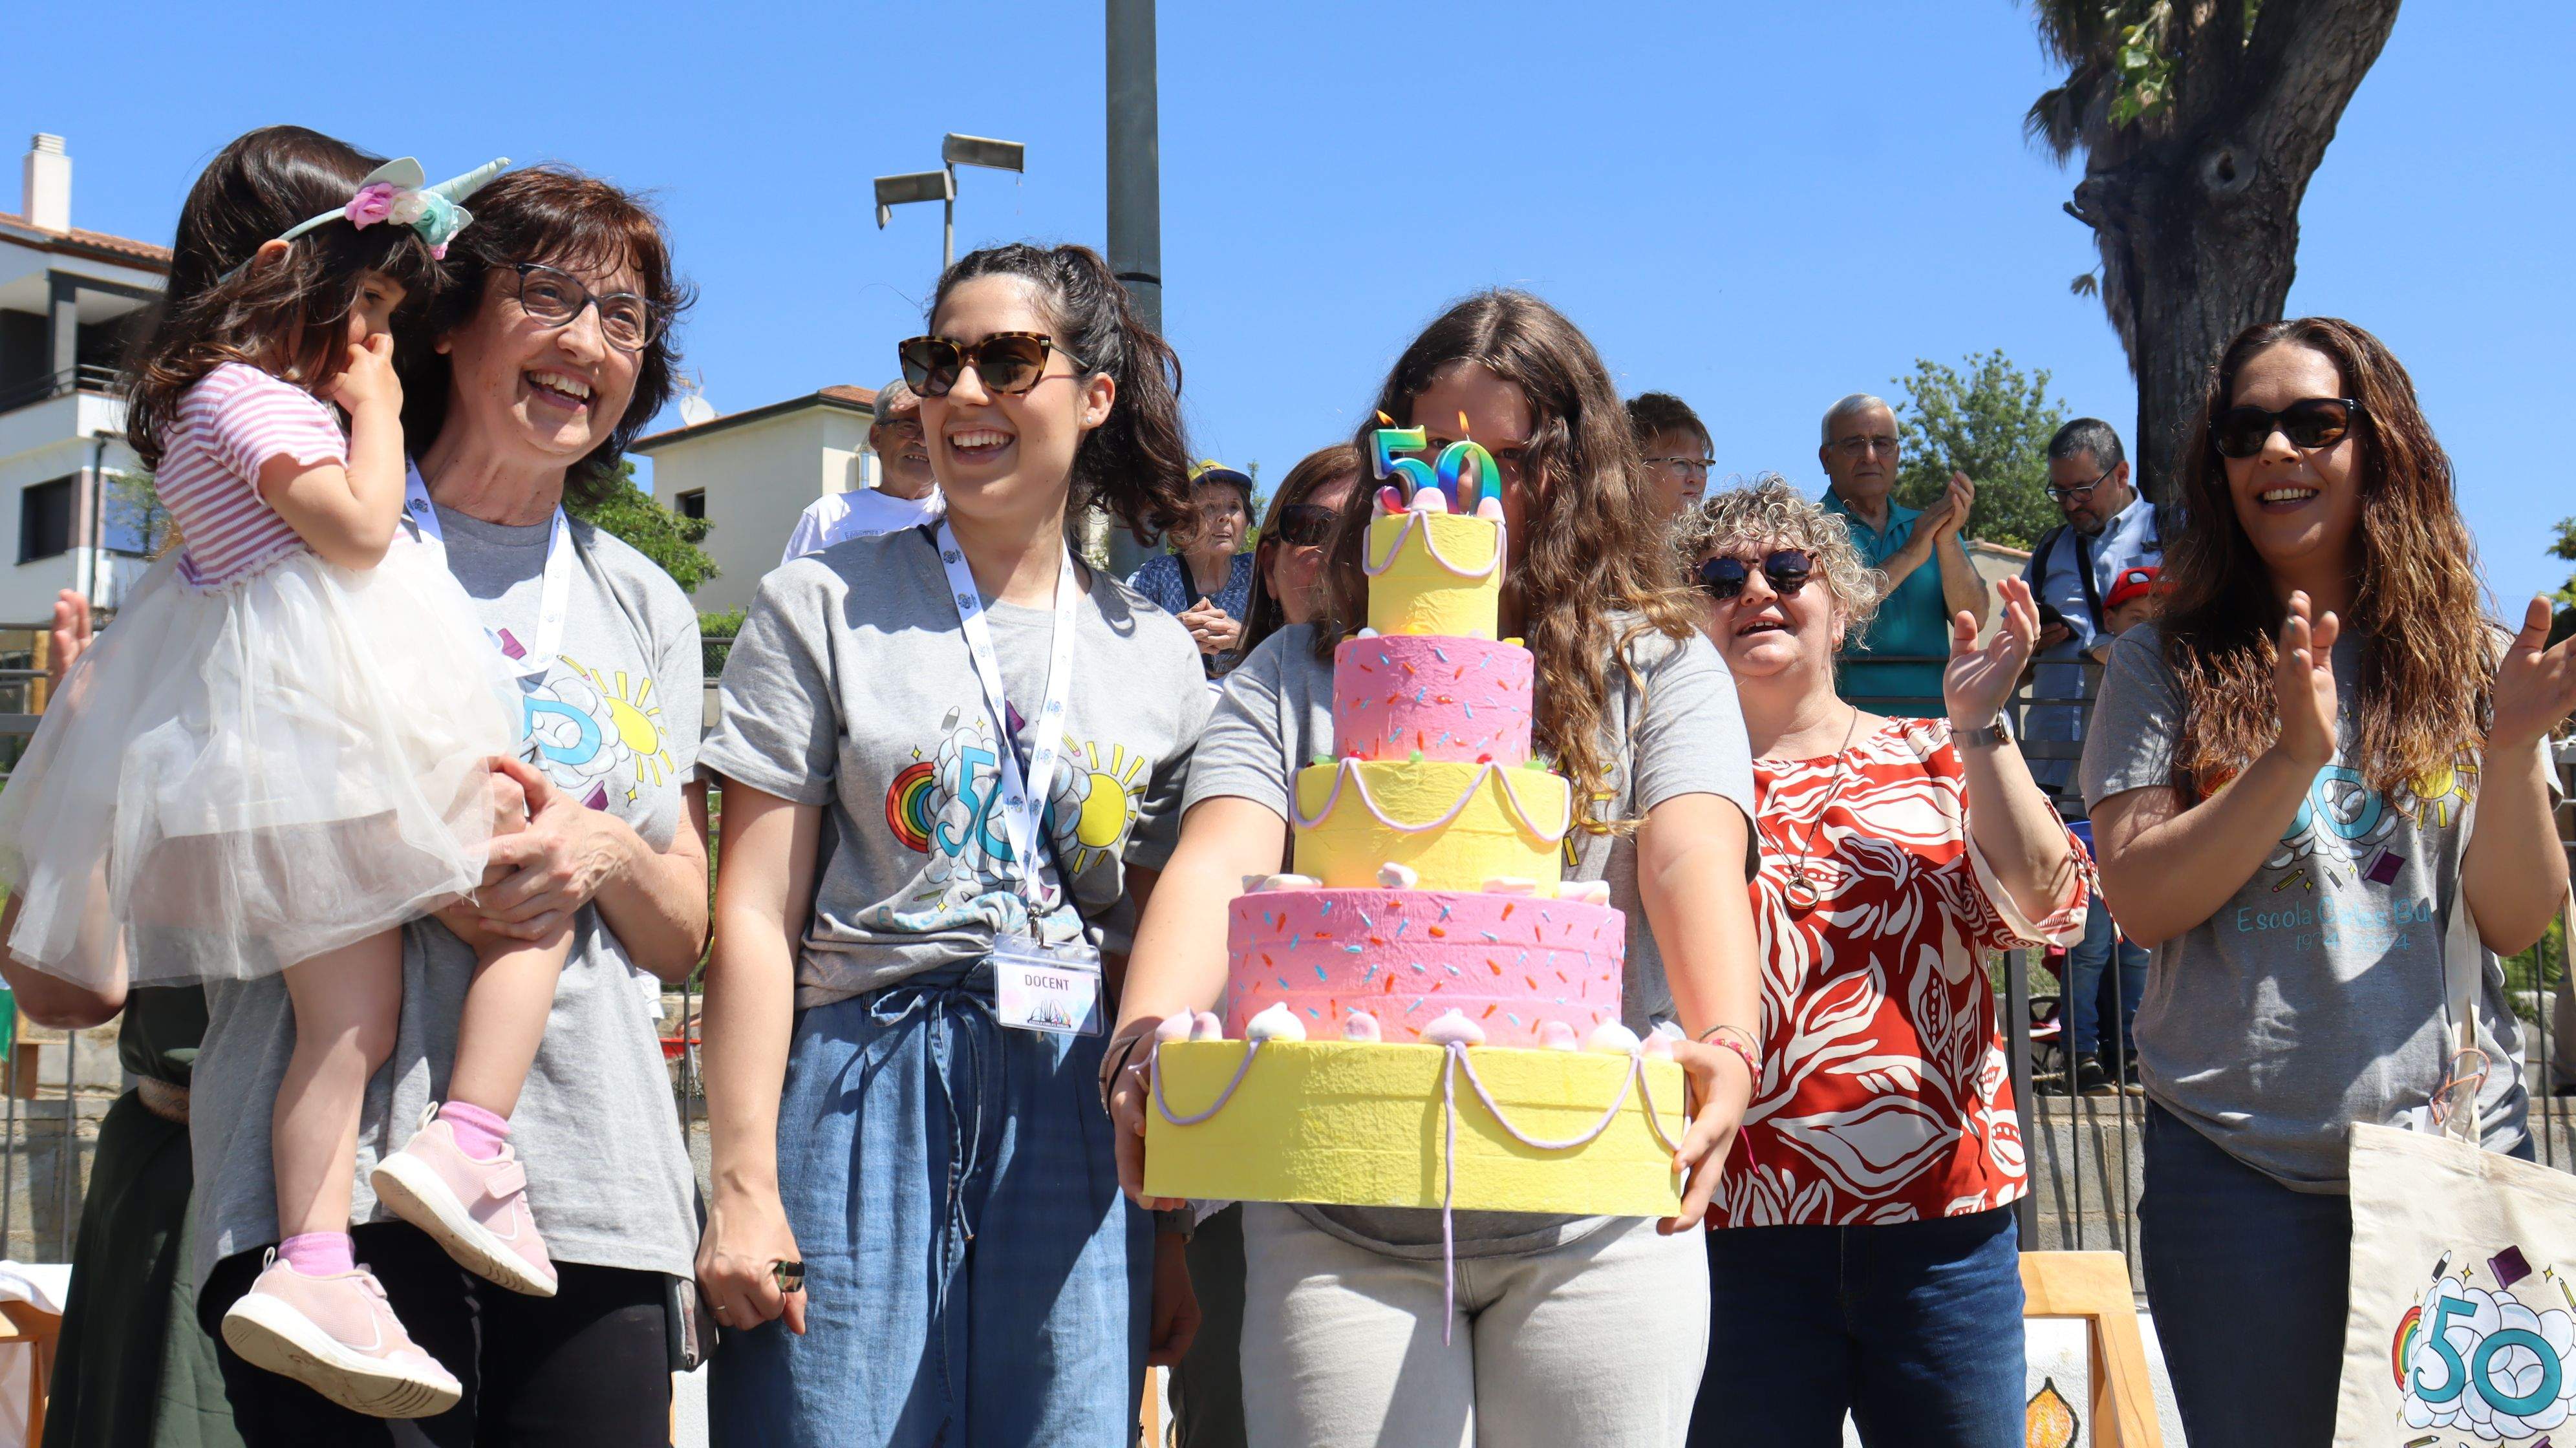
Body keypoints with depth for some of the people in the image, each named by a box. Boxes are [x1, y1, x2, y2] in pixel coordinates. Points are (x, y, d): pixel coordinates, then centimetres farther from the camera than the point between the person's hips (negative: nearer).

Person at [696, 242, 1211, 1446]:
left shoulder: (1160, 658, 12)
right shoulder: (823, 608, 4)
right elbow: (755, 918, -1)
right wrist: (744, 1184, -9)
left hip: (1075, 1125, 3)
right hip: (862, 1100, -2)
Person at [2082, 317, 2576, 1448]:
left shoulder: (2466, 657, 6)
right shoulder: (2165, 666, 2)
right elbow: (2140, 901, -8)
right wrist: (2295, 757, -18)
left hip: (2457, 1140, 1)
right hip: (2239, 1164, -1)